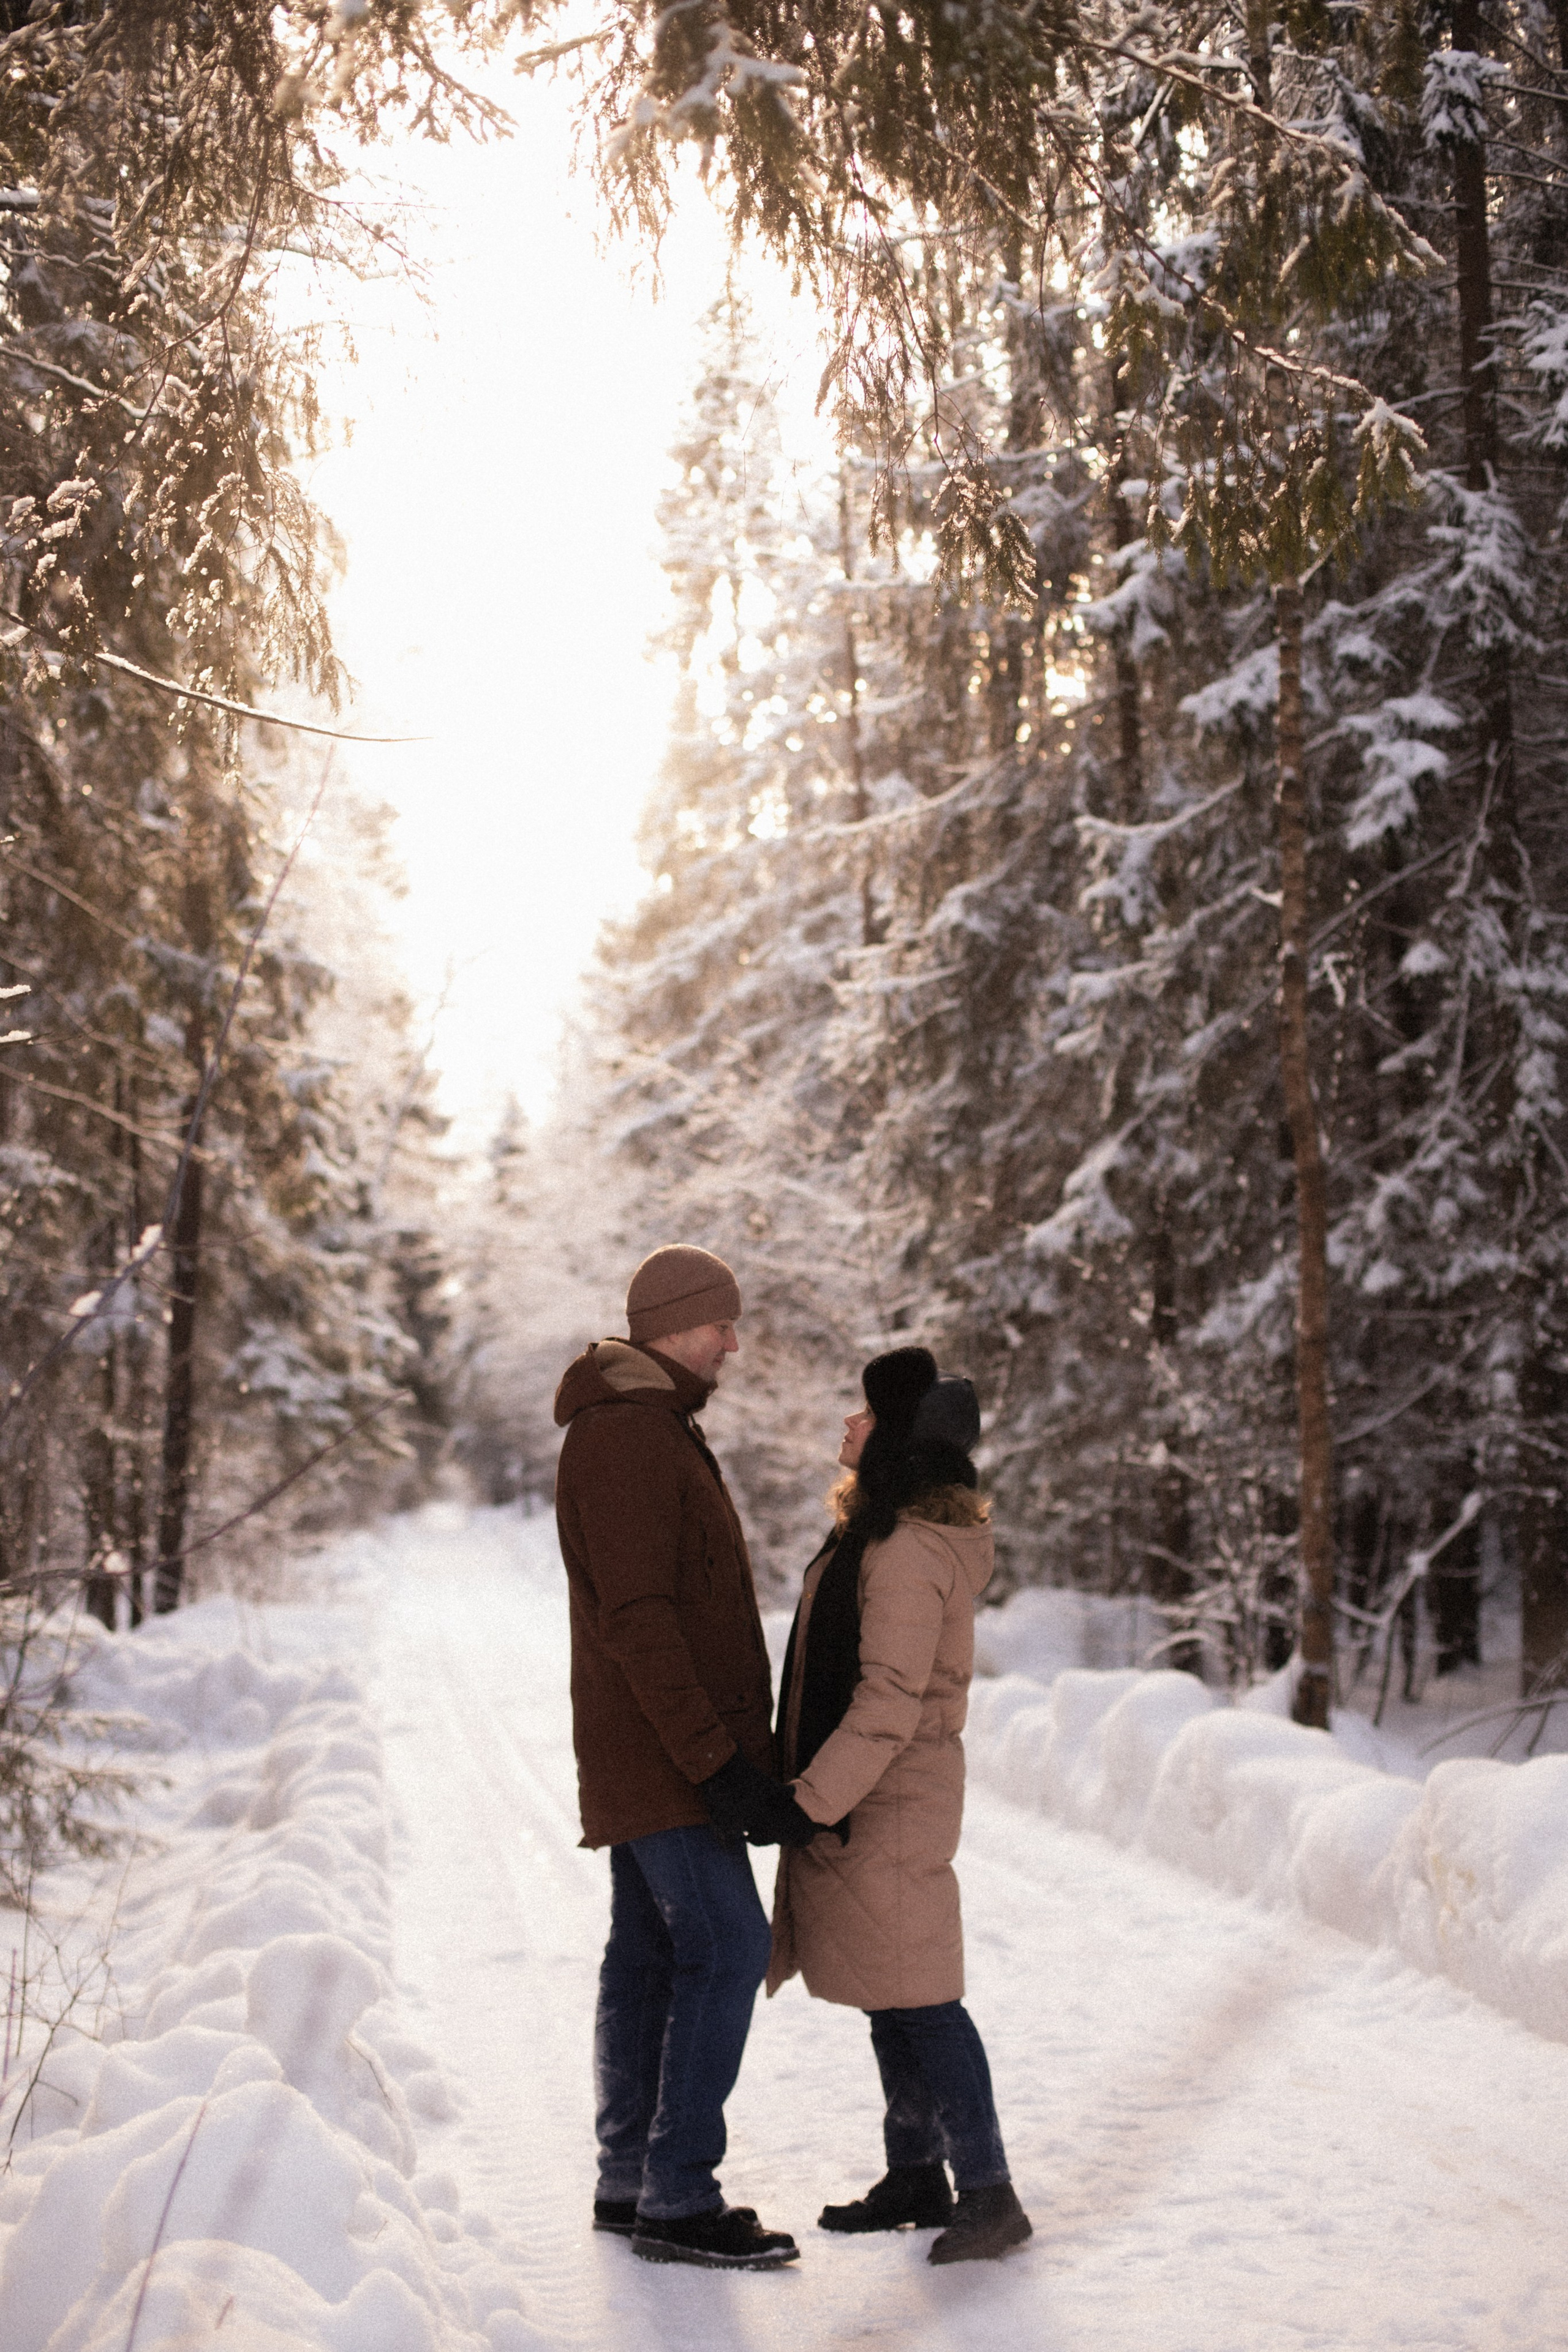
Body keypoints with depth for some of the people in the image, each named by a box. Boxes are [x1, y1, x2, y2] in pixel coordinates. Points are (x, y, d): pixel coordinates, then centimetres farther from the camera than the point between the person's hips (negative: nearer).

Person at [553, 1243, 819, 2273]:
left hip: (653, 1754, 10)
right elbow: (637, 1615, -23)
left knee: (649, 1956, 12)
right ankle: (679, 2199, -5)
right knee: (725, 1947, -10)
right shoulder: (626, 1434, -16)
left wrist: (731, 1745, 22)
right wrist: (714, 1757, -25)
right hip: (666, 1754, -10)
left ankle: (630, 2183, 19)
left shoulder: (658, 1426, 19)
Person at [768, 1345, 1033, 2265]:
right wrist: (811, 1797, 21)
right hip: (875, 1804, 10)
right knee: (888, 1998, 16)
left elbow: (889, 1701, -24)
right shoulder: (883, 1533, 12)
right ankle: (916, 2177, 26)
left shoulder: (906, 1552, -21)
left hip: (889, 1807, -10)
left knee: (920, 2000, -5)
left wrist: (807, 1804, -24)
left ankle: (989, 2194, 3)